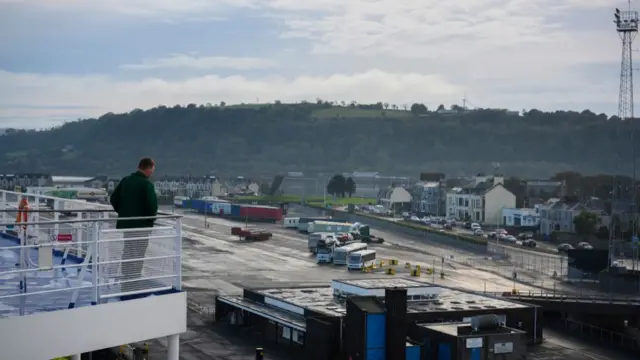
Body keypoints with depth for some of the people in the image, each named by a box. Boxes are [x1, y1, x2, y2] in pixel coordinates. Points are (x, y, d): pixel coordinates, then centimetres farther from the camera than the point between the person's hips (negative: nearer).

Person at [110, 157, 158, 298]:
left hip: (125, 223, 7)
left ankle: (125, 289, 23)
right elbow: (152, 205, -21)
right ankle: (134, 290, 2)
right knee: (137, 258, 0)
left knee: (127, 256, 16)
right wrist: (152, 218, -3)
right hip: (141, 225, -7)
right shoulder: (147, 184, -16)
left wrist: (122, 212, 16)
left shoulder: (125, 180, 6)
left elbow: (113, 199, 9)